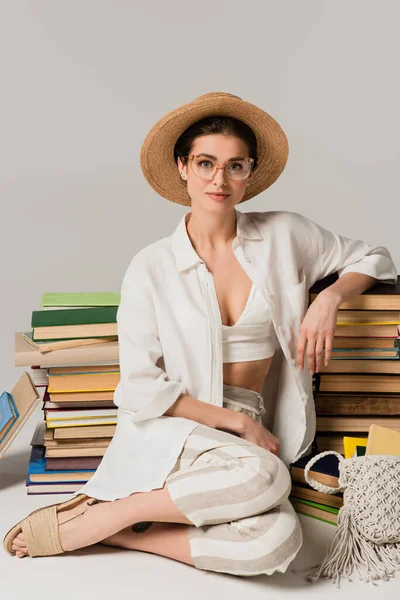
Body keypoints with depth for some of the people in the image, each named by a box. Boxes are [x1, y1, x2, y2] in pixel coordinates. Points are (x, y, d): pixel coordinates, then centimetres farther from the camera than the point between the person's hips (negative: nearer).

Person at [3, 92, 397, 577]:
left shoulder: (284, 236, 4)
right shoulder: (151, 267, -1)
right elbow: (141, 388, -5)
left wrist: (329, 299, -4)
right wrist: (240, 423, -9)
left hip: (245, 441, 3)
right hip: (170, 433, -2)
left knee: (278, 540, -30)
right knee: (265, 476, -36)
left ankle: (124, 531, -12)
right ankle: (89, 518, -16)